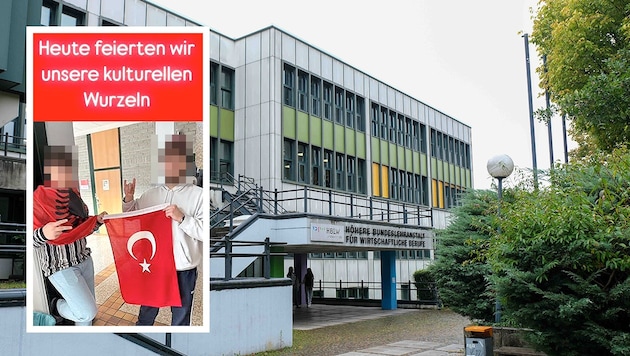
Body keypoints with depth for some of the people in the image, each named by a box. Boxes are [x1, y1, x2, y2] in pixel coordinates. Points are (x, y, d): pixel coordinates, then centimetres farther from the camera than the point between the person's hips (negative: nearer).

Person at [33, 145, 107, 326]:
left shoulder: (74, 195, 3)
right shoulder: (38, 199, -17)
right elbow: (30, 240, -17)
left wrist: (98, 221, -6)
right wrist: (43, 233, -38)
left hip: (84, 259, 7)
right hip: (60, 266, -6)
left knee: (87, 311, 12)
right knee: (87, 312, -10)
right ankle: (56, 308, 20)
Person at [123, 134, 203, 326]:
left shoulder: (197, 194, -12)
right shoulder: (151, 194, 3)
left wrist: (182, 218, -26)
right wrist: (128, 200, -2)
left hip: (183, 269, -4)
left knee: (181, 316, 16)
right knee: (147, 311, 24)